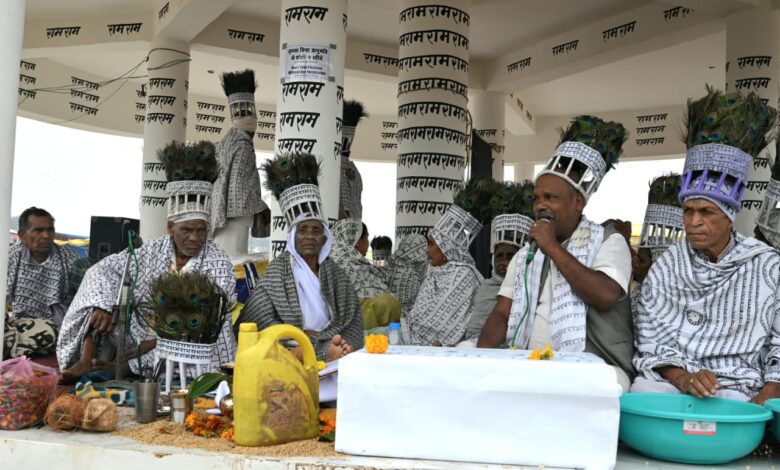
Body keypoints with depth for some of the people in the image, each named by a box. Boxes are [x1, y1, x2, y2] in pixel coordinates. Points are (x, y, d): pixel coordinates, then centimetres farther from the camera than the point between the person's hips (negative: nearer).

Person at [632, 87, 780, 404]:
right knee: (643, 388, -29)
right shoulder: (667, 266, 9)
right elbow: (651, 343, 3)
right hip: (673, 384, 2)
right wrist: (683, 379, -15)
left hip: (738, 390, -2)